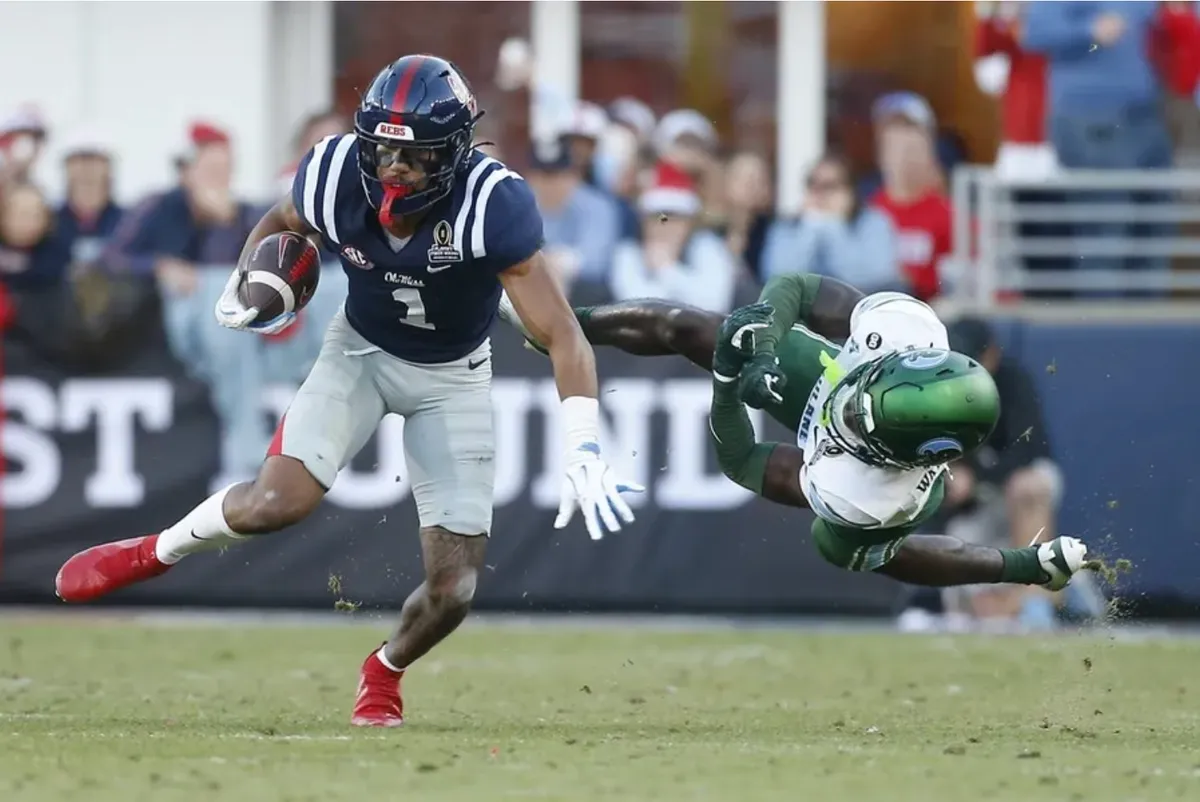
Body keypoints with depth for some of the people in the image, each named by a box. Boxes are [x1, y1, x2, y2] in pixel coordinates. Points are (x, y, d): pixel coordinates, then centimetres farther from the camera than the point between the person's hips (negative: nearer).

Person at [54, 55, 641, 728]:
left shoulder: (492, 209, -34)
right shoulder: (336, 178, -24)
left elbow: (564, 337, -34)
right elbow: (280, 224, 4)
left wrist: (585, 456, -44)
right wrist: (247, 288, -14)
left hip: (452, 378, -1)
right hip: (362, 350, 1)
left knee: (453, 591, -7)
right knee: (278, 501, -25)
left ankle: (385, 672, 28)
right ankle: (154, 552, 5)